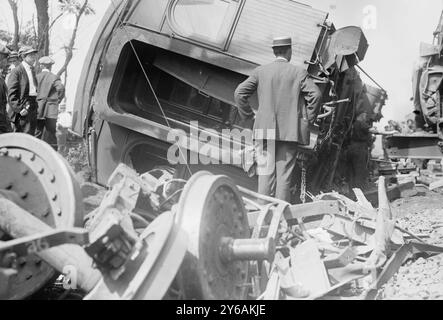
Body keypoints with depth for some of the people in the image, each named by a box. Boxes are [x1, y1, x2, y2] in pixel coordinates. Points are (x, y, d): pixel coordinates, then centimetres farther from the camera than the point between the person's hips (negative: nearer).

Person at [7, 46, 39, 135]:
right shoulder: (16, 71, -9)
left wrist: (35, 106, 16)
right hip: (23, 109, -8)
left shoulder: (32, 70, 16)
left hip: (33, 109, 8)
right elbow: (12, 93, -13)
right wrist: (19, 109, -18)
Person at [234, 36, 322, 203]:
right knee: (285, 173, 2)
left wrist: (248, 115, 10)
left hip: (265, 130, 2)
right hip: (290, 131, -1)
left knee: (266, 172, 4)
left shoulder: (260, 71, 6)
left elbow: (240, 92, 0)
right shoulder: (299, 72, 1)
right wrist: (309, 119, 3)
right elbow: (315, 94, -8)